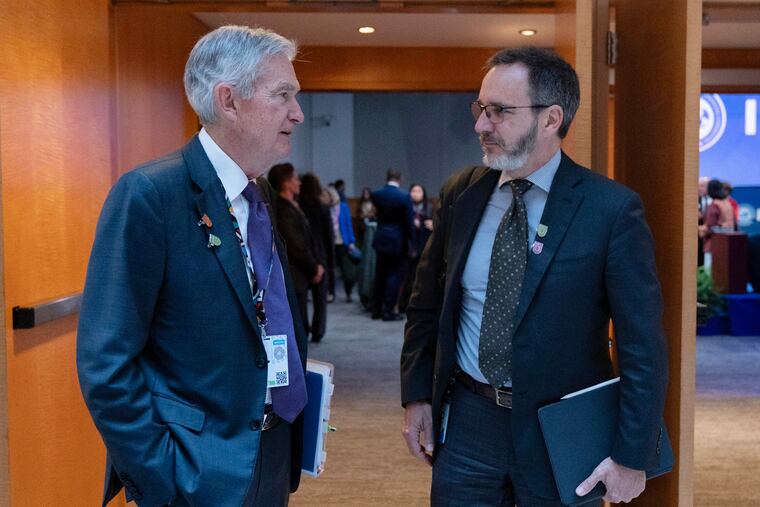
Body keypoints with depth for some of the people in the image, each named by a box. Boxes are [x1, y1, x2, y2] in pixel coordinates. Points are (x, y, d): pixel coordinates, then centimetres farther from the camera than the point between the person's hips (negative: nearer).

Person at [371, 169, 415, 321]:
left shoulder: (376, 194, -1)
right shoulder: (404, 197, -13)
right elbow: (408, 222, -11)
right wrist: (412, 242, -3)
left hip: (380, 239, 5)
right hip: (397, 240, -4)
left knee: (380, 274, 14)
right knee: (395, 274, 2)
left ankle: (376, 309, 19)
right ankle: (389, 310, 1)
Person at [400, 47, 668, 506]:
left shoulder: (613, 209, -14)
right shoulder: (460, 193, 0)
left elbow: (642, 345, -12)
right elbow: (428, 303, 10)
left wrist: (632, 457, -12)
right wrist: (417, 395, 5)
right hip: (467, 419, 4)